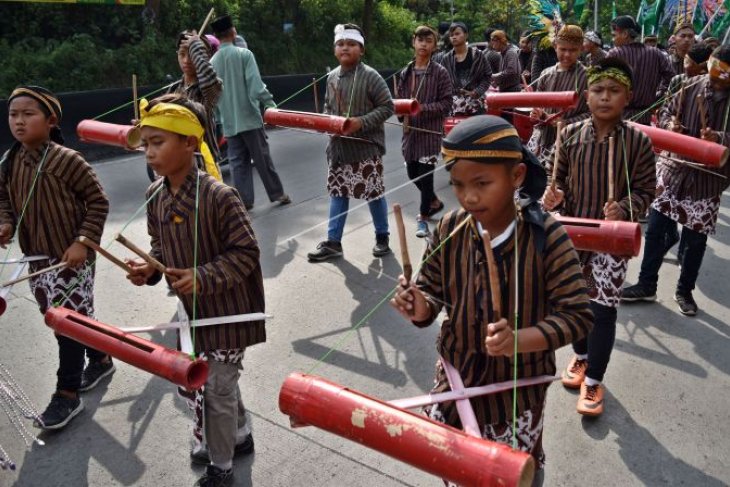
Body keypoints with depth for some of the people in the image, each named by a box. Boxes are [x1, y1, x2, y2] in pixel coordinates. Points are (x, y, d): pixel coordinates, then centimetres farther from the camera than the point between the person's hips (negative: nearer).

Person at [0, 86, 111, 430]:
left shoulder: (66, 160, -18)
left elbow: (98, 201, -13)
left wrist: (83, 241, -19)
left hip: (71, 256, -7)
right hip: (37, 257, 7)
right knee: (75, 316, 18)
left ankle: (67, 395, 14)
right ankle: (99, 360, 42)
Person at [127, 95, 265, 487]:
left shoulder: (218, 196, -24)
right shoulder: (155, 195, -2)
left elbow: (246, 252, -19)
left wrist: (204, 277, -29)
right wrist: (150, 268, -9)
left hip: (226, 311, -7)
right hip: (191, 310, 7)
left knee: (216, 389, 6)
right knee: (218, 382, 22)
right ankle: (240, 435, 49)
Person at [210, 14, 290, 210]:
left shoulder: (212, 62, 6)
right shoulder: (244, 54, -7)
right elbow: (256, 85, -16)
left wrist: (221, 115, 18)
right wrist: (271, 105, -11)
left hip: (229, 121, 4)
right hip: (249, 117, -4)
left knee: (238, 162, 8)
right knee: (262, 158, 5)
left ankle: (244, 199, 7)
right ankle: (277, 194, 13)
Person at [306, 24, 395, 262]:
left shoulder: (370, 76, -11)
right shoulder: (332, 77, 9)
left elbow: (387, 107, -11)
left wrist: (362, 122, -21)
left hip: (366, 147, -6)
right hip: (338, 147, 6)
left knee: (374, 193, 4)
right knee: (338, 193, 10)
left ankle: (382, 236, 24)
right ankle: (333, 242, 18)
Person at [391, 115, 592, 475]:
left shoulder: (546, 237, -22)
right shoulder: (449, 230, -12)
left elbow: (577, 316, -20)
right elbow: (433, 292, -1)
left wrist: (519, 340, -36)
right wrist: (421, 308, -25)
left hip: (518, 387, -3)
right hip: (456, 376, 3)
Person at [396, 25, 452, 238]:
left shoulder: (440, 73, -6)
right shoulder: (405, 73, 8)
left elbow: (446, 103, -9)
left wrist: (422, 108, -19)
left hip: (430, 131, -5)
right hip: (410, 130, 5)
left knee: (425, 174, -2)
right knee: (413, 173, 14)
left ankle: (423, 217, 14)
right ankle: (434, 202, 39)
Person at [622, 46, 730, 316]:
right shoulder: (691, 86, -2)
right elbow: (666, 112, 8)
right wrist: (670, 124, -13)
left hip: (708, 177, -1)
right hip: (674, 169, 1)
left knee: (695, 238, 8)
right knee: (655, 229, 6)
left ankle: (684, 290, 28)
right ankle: (646, 285, 21)